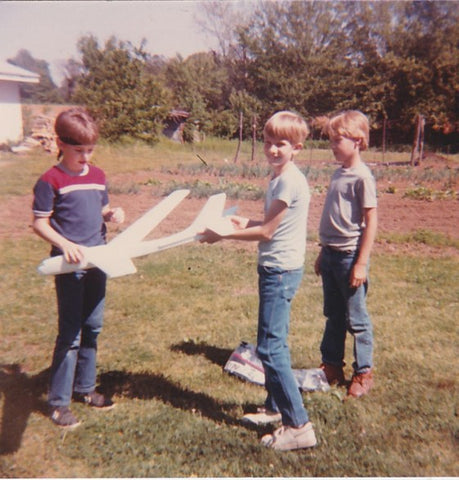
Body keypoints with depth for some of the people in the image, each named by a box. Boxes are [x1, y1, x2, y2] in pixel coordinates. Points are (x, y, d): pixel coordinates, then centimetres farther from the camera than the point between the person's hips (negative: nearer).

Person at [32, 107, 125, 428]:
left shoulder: (98, 175, 8)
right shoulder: (51, 181, -10)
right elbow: (39, 222, -10)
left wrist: (113, 214, -3)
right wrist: (65, 244, -25)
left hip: (98, 260, 6)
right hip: (70, 265, -6)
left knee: (93, 327, 15)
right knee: (70, 333, 0)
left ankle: (84, 387, 32)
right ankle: (58, 402, 16)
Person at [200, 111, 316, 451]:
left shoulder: (290, 181, -18)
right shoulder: (280, 178, 13)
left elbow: (266, 232, -17)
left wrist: (223, 235, -10)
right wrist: (246, 223, 12)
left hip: (281, 271, -10)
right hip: (277, 269, 10)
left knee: (270, 348, -6)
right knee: (274, 344, 18)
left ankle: (299, 426, 2)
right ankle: (276, 408, 34)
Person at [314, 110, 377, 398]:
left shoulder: (362, 177, -13)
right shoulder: (339, 173, 11)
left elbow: (371, 222, -15)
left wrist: (361, 263, -17)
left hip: (350, 256, -8)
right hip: (331, 254, 8)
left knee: (356, 319, 4)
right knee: (333, 316, 17)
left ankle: (364, 374, 20)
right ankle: (332, 368, 30)